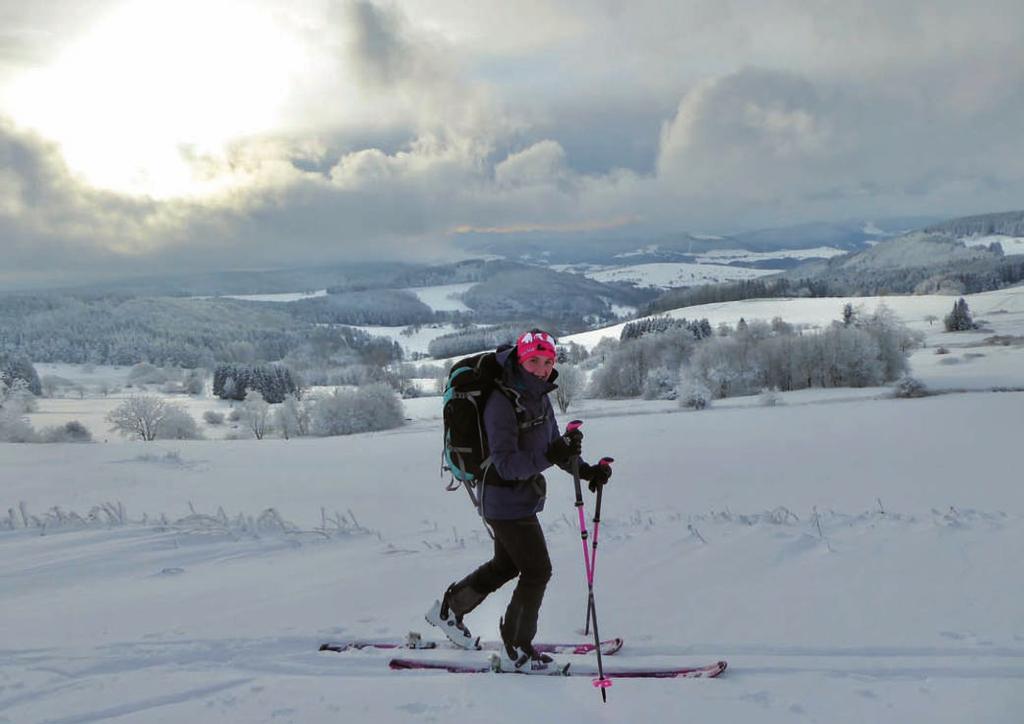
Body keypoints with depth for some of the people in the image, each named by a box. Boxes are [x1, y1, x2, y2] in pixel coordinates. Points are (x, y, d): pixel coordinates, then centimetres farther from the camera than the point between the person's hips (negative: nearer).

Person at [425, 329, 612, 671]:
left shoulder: (540, 398, 3)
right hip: (506, 501, -9)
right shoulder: (501, 403, -24)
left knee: (506, 565, 24)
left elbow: (552, 444, 14)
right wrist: (549, 457, -42)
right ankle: (516, 648, 14)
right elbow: (507, 464, -30)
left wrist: (585, 470, 1)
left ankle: (450, 608, 42)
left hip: (524, 497, 9)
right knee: (537, 571, -3)